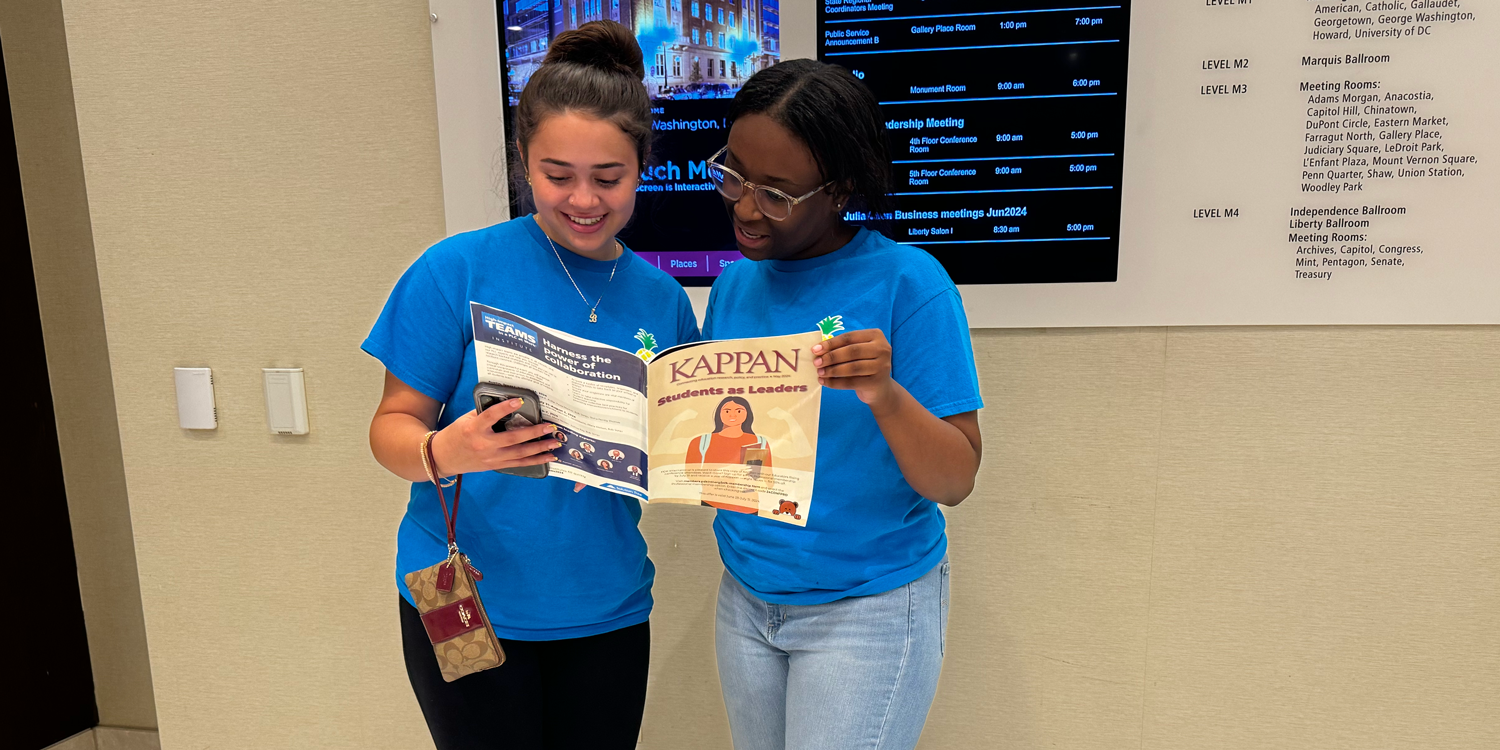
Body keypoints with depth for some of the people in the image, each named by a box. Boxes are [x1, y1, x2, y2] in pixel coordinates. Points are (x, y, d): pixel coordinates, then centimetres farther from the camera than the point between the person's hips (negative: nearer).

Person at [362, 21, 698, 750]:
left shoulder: (660, 298, 1)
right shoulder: (458, 270, -11)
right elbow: (393, 425, -8)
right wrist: (444, 454, -28)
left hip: (607, 608, 4)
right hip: (466, 604, -3)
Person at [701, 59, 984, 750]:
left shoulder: (908, 283, -15)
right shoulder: (735, 284, 1)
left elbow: (956, 482, -16)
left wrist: (885, 394, -33)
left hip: (869, 608, -5)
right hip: (745, 600, 5)